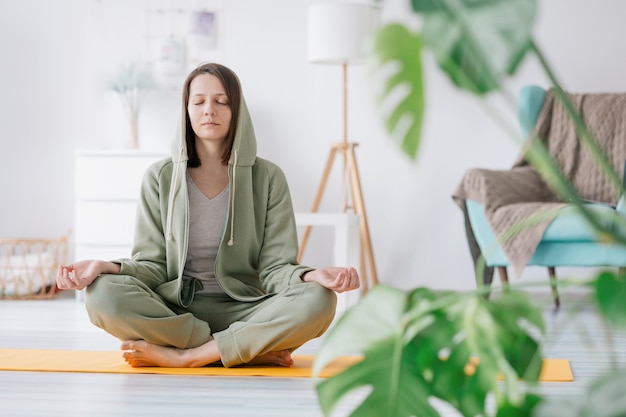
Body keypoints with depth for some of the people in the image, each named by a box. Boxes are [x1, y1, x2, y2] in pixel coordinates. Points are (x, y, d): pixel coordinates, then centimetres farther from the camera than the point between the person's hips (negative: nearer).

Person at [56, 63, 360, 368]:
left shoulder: (267, 177, 4)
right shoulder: (160, 177, 6)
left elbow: (275, 267, -1)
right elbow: (153, 264, 3)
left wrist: (312, 276, -24)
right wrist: (108, 267, -19)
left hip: (244, 313, -1)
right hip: (171, 312, 1)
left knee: (318, 301, -30)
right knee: (103, 293, -31)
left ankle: (185, 356, -25)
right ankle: (254, 350, -23)